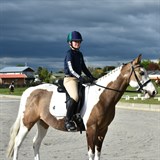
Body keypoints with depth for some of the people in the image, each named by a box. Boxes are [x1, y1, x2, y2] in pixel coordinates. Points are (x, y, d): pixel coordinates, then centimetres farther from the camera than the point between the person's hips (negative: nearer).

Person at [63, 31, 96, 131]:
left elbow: (83, 68, 24)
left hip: (78, 79, 9)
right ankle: (68, 120, -23)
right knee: (75, 97, -31)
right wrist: (79, 77, -27)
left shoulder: (80, 54, 19)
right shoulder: (69, 53, -6)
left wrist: (91, 77, 12)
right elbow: (70, 68, -17)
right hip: (69, 79, -9)